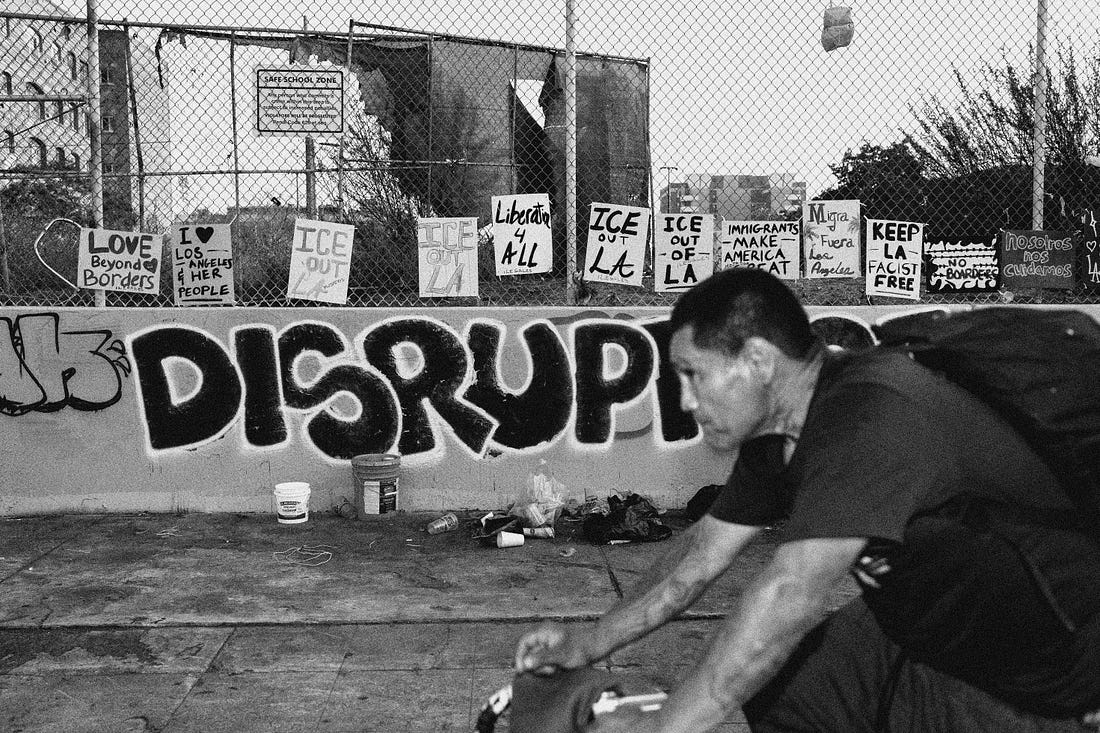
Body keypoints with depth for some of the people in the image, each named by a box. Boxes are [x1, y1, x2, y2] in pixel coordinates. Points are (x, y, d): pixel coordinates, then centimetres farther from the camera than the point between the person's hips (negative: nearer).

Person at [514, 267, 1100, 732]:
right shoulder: (779, 434, -1)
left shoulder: (872, 418, -31)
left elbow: (792, 595, -38)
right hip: (920, 631, 8)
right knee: (771, 683, 2)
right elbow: (703, 551, 7)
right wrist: (589, 643, 3)